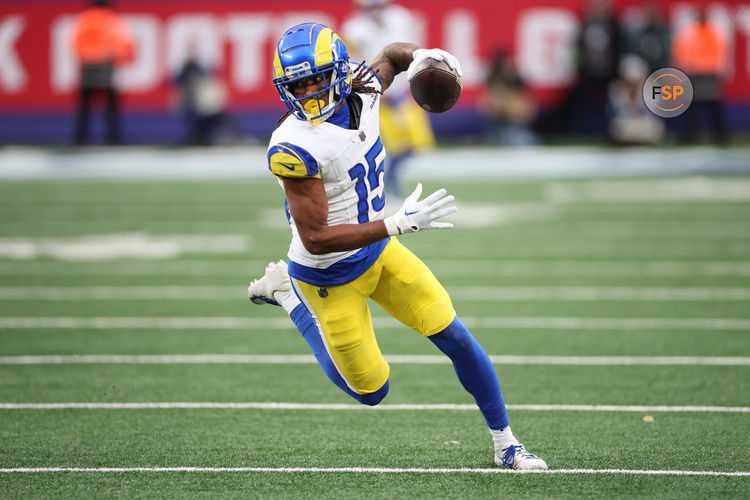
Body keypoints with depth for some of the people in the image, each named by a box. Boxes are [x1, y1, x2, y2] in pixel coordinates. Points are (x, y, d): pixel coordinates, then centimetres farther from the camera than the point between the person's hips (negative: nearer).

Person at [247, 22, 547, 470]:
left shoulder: (360, 91, -11)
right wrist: (399, 224, -34)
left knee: (456, 337, 0)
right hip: (331, 278, -6)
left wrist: (422, 56, -10)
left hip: (379, 250, 6)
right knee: (370, 392, 10)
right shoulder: (295, 148, -32)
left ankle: (506, 444, 18)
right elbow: (315, 239, -32)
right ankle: (287, 294, 25)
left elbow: (391, 55, 15)